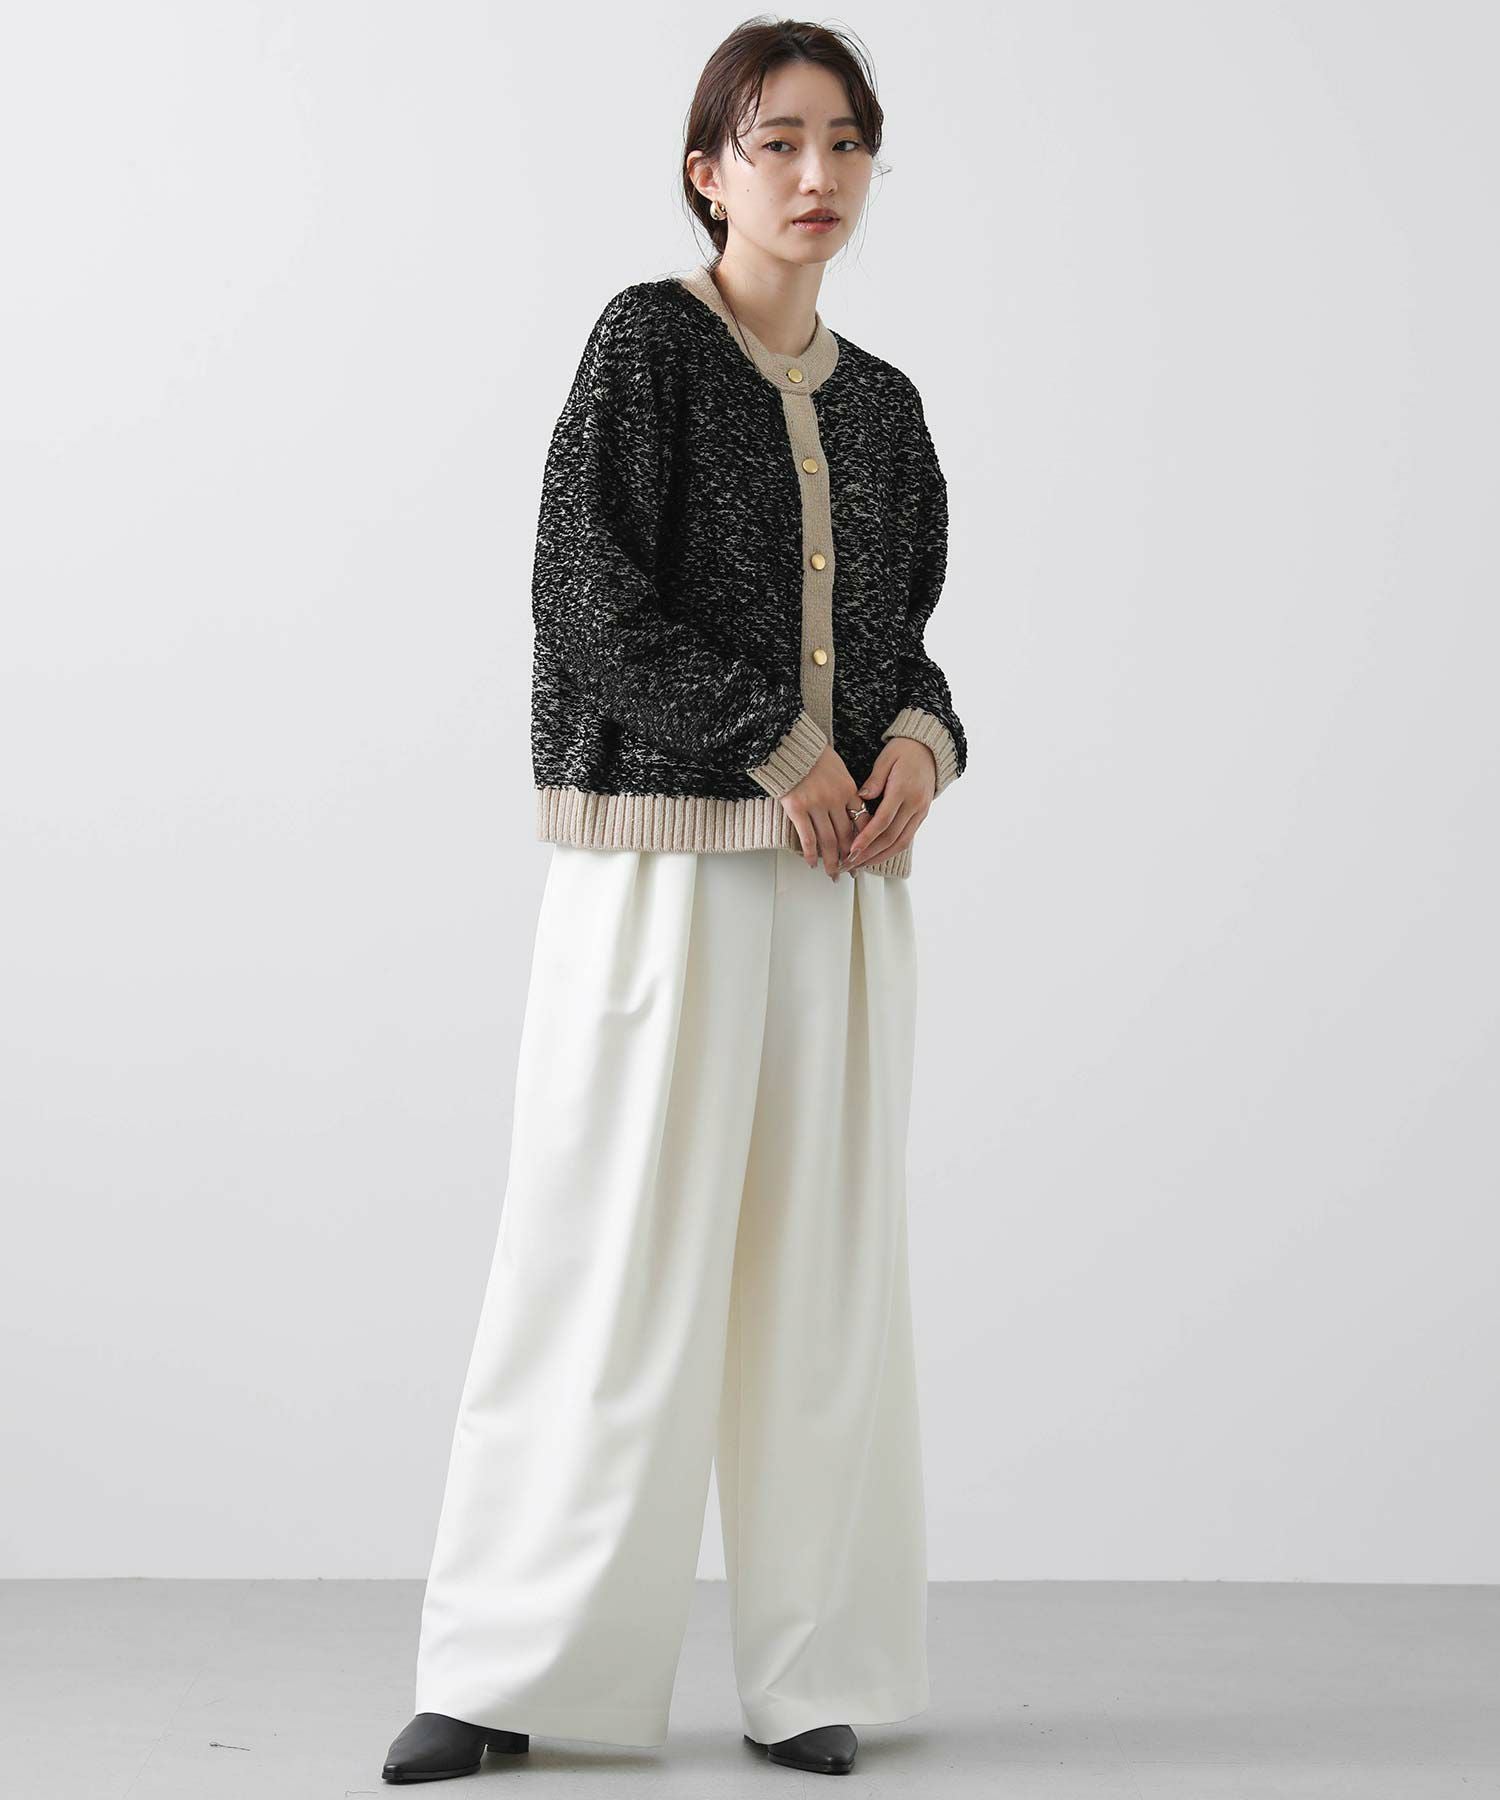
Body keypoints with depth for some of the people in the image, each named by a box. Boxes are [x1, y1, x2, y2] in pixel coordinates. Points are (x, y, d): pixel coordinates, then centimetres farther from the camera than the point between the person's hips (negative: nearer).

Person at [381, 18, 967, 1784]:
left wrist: (916, 740, -2)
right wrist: (774, 745, -12)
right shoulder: (648, 343, -2)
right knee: (612, 1254, -5)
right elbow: (584, 598, -10)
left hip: (837, 879, 5)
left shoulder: (879, 405, 15)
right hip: (660, 861, -5)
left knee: (822, 1260, 5)